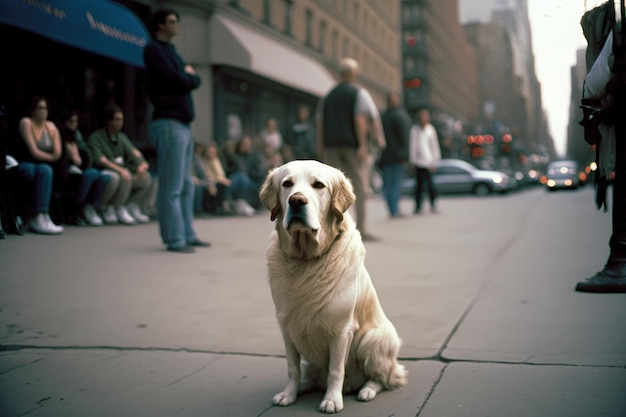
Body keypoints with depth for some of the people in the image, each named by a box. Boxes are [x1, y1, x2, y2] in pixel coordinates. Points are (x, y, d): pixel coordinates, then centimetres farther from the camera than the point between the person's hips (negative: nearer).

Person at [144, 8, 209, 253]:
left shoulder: (172, 51, 24)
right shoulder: (153, 49, -3)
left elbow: (194, 81, 17)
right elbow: (177, 80, -13)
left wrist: (189, 77, -1)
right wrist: (188, 76, 4)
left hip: (183, 124, 9)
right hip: (169, 124, -9)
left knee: (186, 185, 9)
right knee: (172, 186, -9)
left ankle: (187, 235, 13)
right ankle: (174, 239, -8)